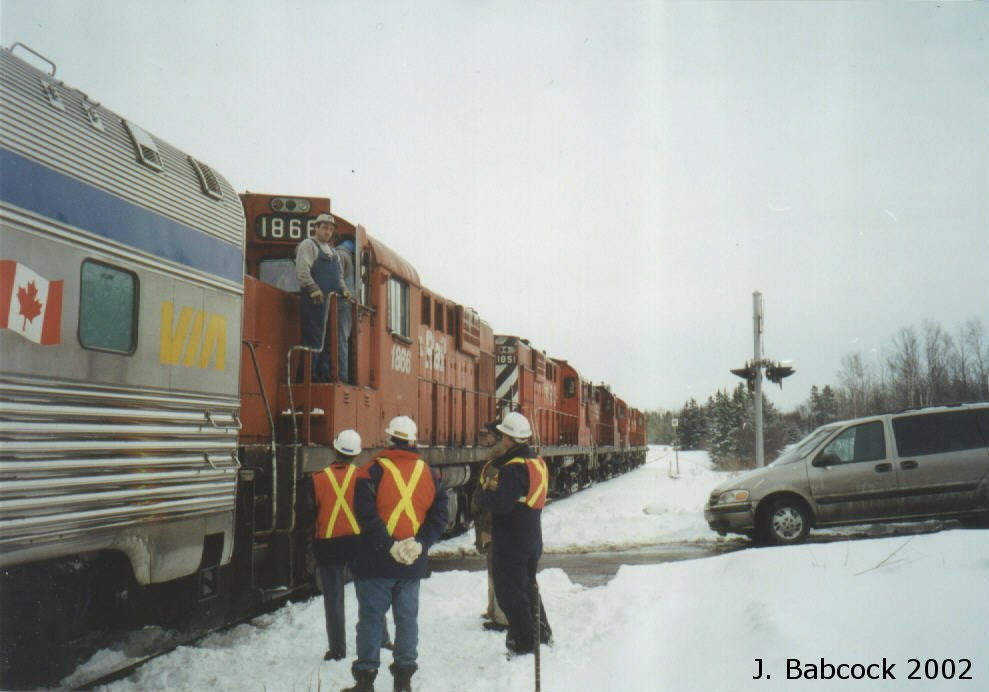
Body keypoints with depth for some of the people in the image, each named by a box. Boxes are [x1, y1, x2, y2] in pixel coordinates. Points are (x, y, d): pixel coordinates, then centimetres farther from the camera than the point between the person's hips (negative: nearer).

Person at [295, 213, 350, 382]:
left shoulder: (333, 252, 26)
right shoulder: (308, 245, 0)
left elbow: (339, 276, 30)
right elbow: (302, 272, -12)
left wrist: (343, 290, 11)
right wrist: (314, 289, -19)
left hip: (330, 302, 8)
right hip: (313, 301, -8)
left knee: (328, 338, 7)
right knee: (313, 337, -10)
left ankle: (324, 373, 11)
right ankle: (309, 373, -9)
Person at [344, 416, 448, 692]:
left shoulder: (373, 470, -7)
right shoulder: (429, 474, 6)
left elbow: (366, 514, -15)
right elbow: (439, 514, 2)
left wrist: (388, 545, -12)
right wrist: (421, 543, -4)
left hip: (377, 562, -3)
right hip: (412, 565, 3)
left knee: (371, 617, 4)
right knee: (407, 617, 12)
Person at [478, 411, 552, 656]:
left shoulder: (514, 468, -22)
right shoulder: (537, 463, 8)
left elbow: (501, 503, -29)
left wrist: (484, 495, -10)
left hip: (511, 542, -9)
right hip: (532, 539, 9)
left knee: (510, 592, 2)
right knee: (527, 586, 23)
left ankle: (524, 641, 8)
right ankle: (542, 632, 32)